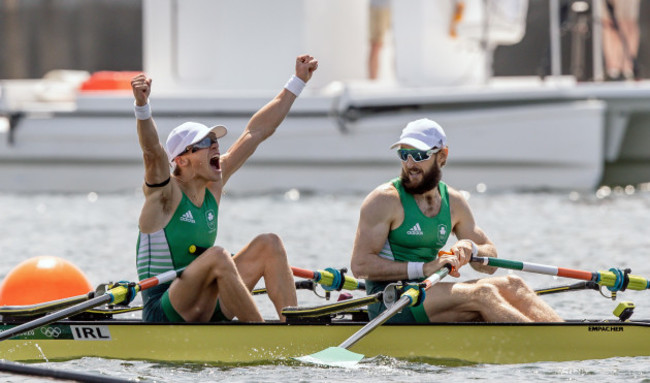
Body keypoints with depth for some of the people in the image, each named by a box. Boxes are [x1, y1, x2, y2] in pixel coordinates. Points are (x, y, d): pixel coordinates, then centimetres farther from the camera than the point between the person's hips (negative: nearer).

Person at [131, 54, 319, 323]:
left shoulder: (214, 183, 8)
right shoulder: (166, 193, -11)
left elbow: (256, 131, 12)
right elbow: (152, 152, -32)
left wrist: (298, 81, 16)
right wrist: (142, 106, -50)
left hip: (206, 309, 8)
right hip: (164, 316, -8)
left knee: (268, 244, -3)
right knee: (217, 257, -32)